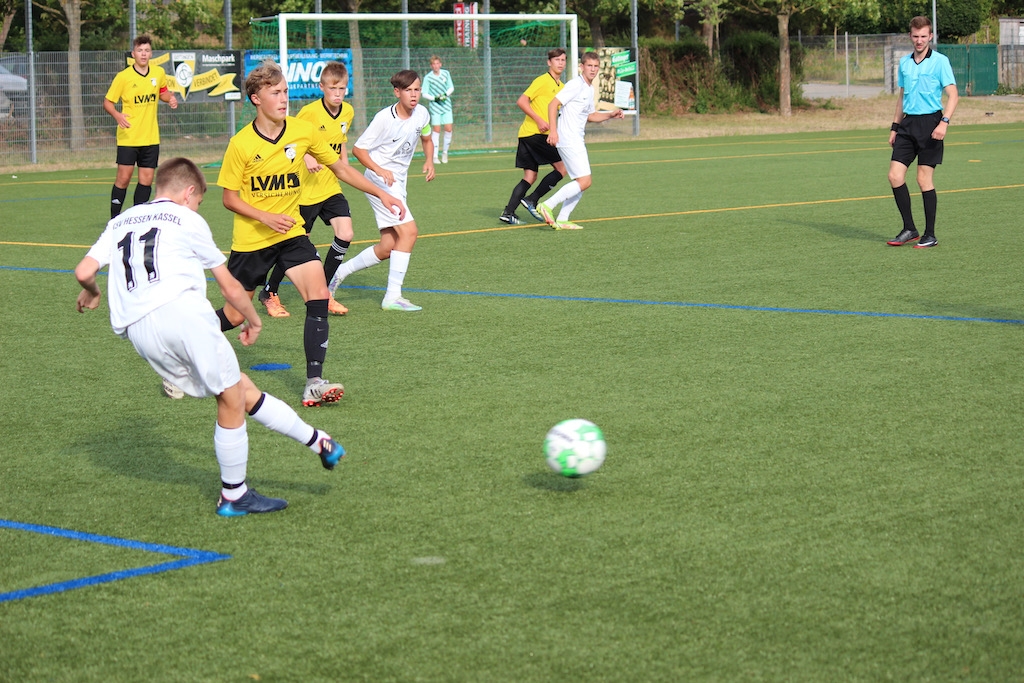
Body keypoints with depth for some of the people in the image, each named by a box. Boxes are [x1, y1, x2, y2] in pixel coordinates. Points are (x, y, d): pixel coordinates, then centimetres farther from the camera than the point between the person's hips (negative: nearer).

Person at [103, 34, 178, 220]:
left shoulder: (159, 73, 4)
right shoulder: (123, 77, -8)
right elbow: (107, 102, -4)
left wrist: (171, 98, -1)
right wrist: (117, 115, -24)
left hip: (151, 138, 4)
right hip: (128, 137, -4)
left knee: (146, 180, 5)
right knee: (123, 178, -5)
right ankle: (114, 219, 6)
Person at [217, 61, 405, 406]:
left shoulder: (303, 131, -6)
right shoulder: (241, 144, -14)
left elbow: (341, 168, 6)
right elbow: (229, 198, -7)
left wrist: (381, 194, 0)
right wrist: (265, 217, -22)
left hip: (292, 233, 3)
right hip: (250, 239, -2)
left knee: (319, 296, -19)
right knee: (235, 315, 6)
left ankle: (314, 383, -16)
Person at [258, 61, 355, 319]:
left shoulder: (348, 112, 3)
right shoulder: (310, 112, -16)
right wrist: (305, 156, -27)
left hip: (331, 187, 5)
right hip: (306, 188, -5)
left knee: (345, 234, -10)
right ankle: (269, 293, 22)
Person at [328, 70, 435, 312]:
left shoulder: (421, 114, 1)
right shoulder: (384, 118, -18)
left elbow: (426, 139, 22)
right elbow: (358, 149, -13)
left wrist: (429, 161, 3)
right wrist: (380, 170, -27)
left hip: (398, 183, 8)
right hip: (379, 181, -8)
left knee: (387, 248, 7)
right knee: (409, 231, -19)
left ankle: (340, 271, 25)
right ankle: (393, 296, -15)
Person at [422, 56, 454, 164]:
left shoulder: (446, 73, 2)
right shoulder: (427, 78, -8)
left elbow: (451, 87, 9)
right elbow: (424, 94, -6)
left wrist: (446, 94, -10)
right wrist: (435, 98, -20)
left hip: (446, 105, 3)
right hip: (434, 106, -3)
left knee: (448, 129, -2)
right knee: (436, 130, -6)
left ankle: (445, 152, 17)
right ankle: (434, 156, 0)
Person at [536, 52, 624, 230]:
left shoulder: (590, 89, 17)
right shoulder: (576, 85, -12)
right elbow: (553, 104, -17)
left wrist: (610, 115, 15)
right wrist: (553, 130, -26)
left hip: (577, 141, 10)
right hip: (568, 140, -10)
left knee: (582, 182, 9)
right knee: (584, 181, -14)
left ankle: (562, 220, 11)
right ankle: (548, 206, -11)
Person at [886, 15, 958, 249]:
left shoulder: (940, 61, -5)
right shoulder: (904, 62, 12)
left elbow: (953, 94, -10)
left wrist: (944, 122, -22)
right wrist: (895, 126, 17)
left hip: (930, 123, -6)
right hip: (908, 123, 6)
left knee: (924, 179, -4)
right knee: (895, 176, -2)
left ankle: (930, 236, 5)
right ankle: (909, 229, 9)